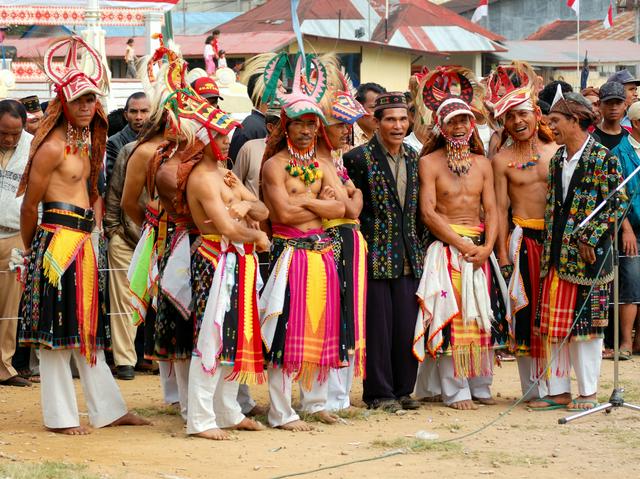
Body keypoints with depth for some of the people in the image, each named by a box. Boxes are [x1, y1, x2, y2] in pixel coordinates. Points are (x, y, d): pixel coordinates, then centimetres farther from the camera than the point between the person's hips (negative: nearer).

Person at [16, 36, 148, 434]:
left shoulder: (85, 143, 16)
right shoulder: (53, 147, -11)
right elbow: (29, 206, -8)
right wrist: (32, 250, 4)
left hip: (82, 241, 9)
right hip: (57, 240, -9)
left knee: (88, 327, 13)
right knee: (56, 328, -3)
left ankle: (109, 409, 18)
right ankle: (61, 416, 3)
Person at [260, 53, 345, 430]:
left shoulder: (320, 166, 15)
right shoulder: (275, 165, -5)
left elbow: (339, 208, 3)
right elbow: (285, 212, -17)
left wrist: (304, 201, -9)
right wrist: (321, 204, -4)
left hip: (321, 253, 7)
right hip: (290, 253, -7)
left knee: (319, 329, 11)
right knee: (287, 330, -7)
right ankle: (282, 411, -3)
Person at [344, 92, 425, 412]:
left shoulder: (413, 159, 12)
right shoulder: (359, 158, -5)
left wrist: (421, 248, 13)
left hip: (409, 256, 5)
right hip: (376, 254, -5)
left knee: (408, 324, 5)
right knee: (378, 323, -2)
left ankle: (402, 389, 16)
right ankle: (379, 393, 5)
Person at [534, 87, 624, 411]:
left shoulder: (602, 159, -8)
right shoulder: (557, 161, 13)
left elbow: (613, 205, -11)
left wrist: (589, 241, -14)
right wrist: (549, 245, 9)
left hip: (588, 254, -7)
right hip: (557, 256, 7)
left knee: (586, 323, -1)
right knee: (556, 324, 5)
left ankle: (588, 392, 7)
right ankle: (560, 390, 11)